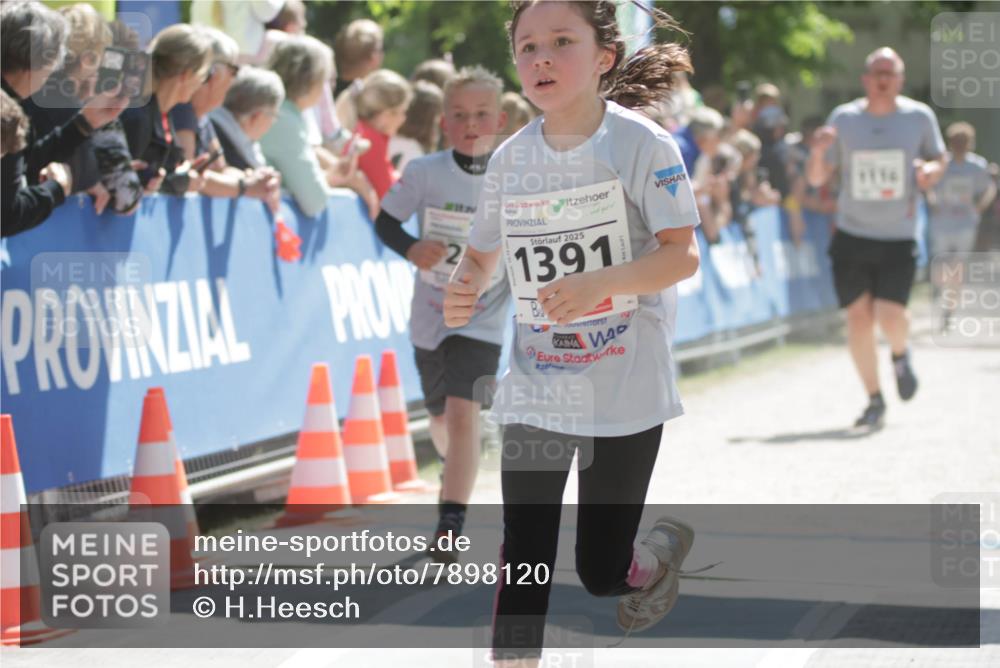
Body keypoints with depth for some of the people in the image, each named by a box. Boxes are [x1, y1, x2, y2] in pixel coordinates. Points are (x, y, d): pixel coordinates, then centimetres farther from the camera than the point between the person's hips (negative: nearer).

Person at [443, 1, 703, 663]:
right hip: (534, 391, 3)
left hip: (626, 391, -3)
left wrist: (597, 284, -30)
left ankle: (667, 545, 38)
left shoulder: (640, 143, -11)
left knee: (602, 571, 4)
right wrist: (463, 290, -10)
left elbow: (682, 255, -15)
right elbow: (481, 255, 13)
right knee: (524, 561, -4)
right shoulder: (511, 158, 2)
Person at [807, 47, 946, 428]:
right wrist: (818, 152, -18)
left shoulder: (920, 117, -1)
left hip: (899, 238, -1)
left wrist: (931, 171, -9)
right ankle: (874, 400, 15)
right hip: (852, 235, 1)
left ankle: (901, 355, 23)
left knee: (890, 315, -14)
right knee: (858, 317, -1)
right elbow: (816, 179, 3)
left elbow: (939, 159, 15)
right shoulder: (843, 118, 0)